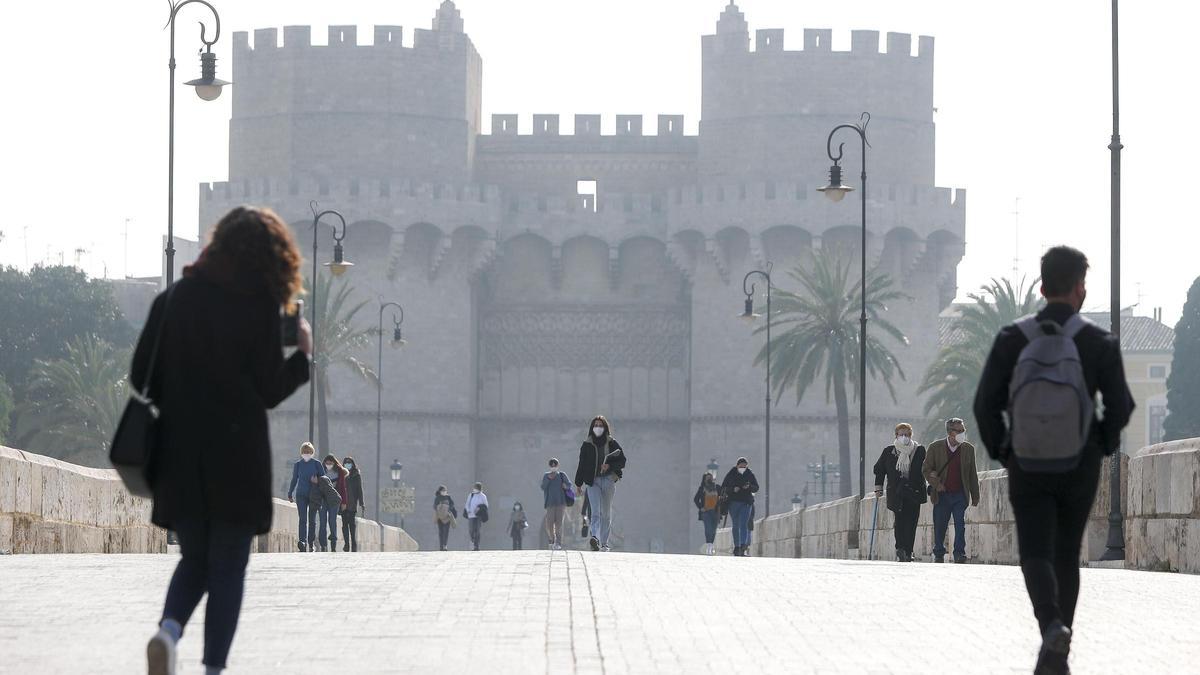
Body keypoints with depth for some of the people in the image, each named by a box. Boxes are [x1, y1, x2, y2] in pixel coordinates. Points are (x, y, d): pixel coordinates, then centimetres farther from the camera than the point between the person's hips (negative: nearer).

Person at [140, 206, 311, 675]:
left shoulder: (173, 299, 2)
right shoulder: (259, 306, -9)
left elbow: (141, 376, 4)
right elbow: (269, 391, -7)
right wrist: (303, 354, 10)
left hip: (179, 457, 3)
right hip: (237, 459, -3)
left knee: (195, 558, 16)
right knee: (228, 569, 8)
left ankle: (169, 629, -10)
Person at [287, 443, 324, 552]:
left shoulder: (316, 464, 3)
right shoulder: (297, 464, 7)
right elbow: (294, 480, 15)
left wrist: (317, 480, -12)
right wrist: (290, 494, 15)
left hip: (314, 495, 0)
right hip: (301, 495, 0)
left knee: (312, 520, 6)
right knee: (302, 519, -12)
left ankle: (311, 542, 14)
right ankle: (302, 541, -25)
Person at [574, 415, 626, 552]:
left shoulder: (612, 443, 5)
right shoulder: (587, 445, 6)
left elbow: (622, 460, 5)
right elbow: (582, 464, 8)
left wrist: (609, 465, -13)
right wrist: (578, 483, 7)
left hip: (608, 480, 1)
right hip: (593, 481, -1)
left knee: (606, 513, 6)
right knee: (595, 511, -17)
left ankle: (604, 543, 13)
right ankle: (595, 538, -35)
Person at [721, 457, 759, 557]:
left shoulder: (750, 474, 5)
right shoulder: (731, 474, 4)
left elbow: (756, 488, 7)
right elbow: (723, 488, 2)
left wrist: (749, 487, -15)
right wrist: (733, 489, -16)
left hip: (746, 503, -1)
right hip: (733, 502, 1)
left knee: (743, 525, -13)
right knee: (736, 525, 7)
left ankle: (743, 547, -22)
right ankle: (736, 546, 14)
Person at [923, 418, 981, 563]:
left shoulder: (968, 449, 5)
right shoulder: (935, 447, -1)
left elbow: (972, 474, 10)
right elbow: (926, 469, 3)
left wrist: (975, 496, 9)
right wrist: (936, 484, -11)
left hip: (960, 495, 1)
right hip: (941, 495, -1)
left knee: (960, 526, -8)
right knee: (939, 527, 5)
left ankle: (960, 555, -4)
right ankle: (939, 555, 18)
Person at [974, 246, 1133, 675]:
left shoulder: (1012, 340, -4)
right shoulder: (1101, 343, -5)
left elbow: (985, 404, -6)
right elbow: (1120, 407, -8)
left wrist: (999, 451, 8)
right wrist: (1102, 447, 11)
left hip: (1027, 465, -1)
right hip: (1080, 466, 1)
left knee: (1036, 555, -1)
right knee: (1066, 555, 13)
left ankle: (1053, 627, -29)